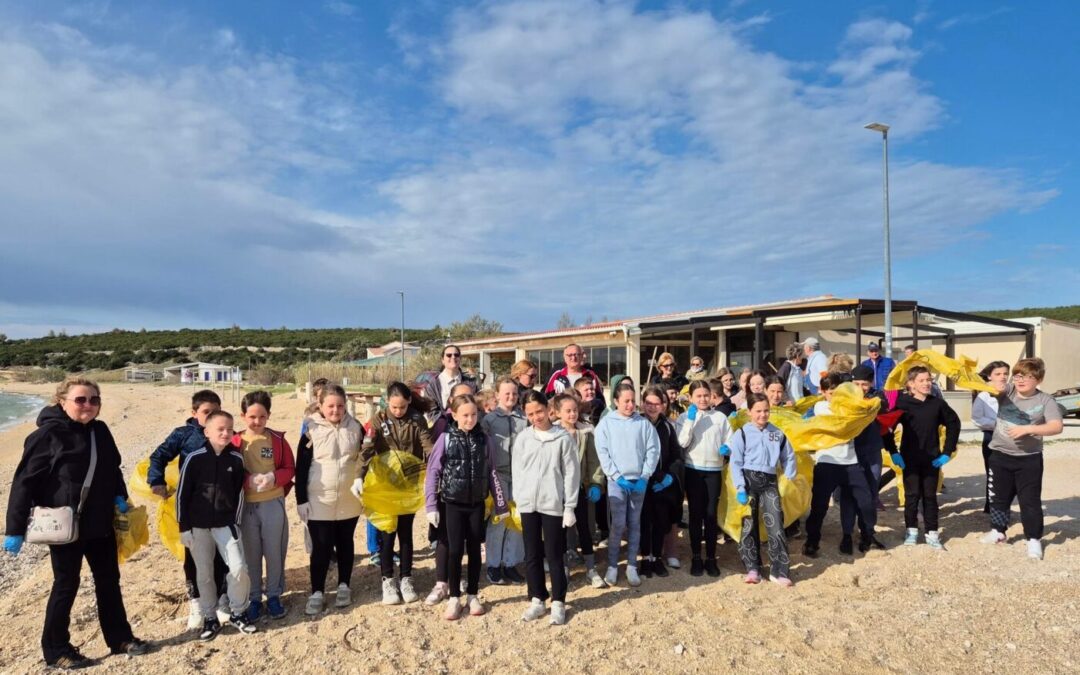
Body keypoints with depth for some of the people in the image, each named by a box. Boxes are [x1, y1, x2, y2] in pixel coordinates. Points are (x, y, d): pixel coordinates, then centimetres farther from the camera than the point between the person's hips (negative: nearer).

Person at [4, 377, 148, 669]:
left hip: (100, 524, 6)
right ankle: (56, 651, 23)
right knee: (66, 586, 6)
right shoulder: (48, 434, -14)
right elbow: (24, 482, -14)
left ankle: (120, 638, 27)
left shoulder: (100, 431, 4)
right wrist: (15, 530, -15)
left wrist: (120, 496, 1)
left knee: (109, 581, 14)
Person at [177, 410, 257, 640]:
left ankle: (238, 613, 14)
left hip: (226, 524, 1)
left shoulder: (236, 459, -5)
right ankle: (210, 618, 25)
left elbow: (239, 493, 3)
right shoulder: (195, 458, -11)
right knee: (204, 574, 9)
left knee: (239, 569, -7)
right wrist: (184, 527, -4)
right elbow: (182, 493, -5)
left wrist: (236, 523, 1)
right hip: (198, 526, -1)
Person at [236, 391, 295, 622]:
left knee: (274, 551, 9)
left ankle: (274, 595, 25)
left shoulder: (277, 439, -3)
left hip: (273, 504, 0)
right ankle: (254, 598, 25)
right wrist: (248, 481, -20)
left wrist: (273, 478, -17)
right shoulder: (235, 442, -4)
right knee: (251, 554, 10)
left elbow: (290, 469, 1)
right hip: (246, 506, 0)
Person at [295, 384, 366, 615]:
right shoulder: (311, 430, -8)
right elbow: (301, 468, -5)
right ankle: (317, 593, 16)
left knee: (345, 544, 14)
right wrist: (301, 500, -6)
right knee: (321, 547, 3)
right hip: (319, 501, -2)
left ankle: (344, 586, 28)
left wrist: (361, 480, -7)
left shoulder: (355, 428, -2)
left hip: (349, 501, 2)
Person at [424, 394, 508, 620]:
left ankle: (472, 596, 24)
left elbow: (492, 473, 5)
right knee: (455, 550, 1)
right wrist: (431, 506, -11)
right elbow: (432, 473, -6)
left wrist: (500, 505, 6)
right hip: (452, 503, -2)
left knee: (474, 550, 10)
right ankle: (454, 598, 16)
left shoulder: (484, 440, -1)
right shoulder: (446, 439, -7)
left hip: (476, 504, 2)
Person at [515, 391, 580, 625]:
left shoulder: (563, 438, -5)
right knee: (532, 555, 11)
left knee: (554, 556, 4)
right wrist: (518, 501, 3)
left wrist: (570, 507, -7)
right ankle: (537, 600, 24)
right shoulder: (522, 438, 4)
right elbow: (517, 471, 8)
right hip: (528, 505, 3)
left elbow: (571, 473, -4)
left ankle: (558, 602, 17)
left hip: (554, 505, -3)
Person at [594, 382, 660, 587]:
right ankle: (612, 566, 9)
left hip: (639, 481, 2)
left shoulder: (644, 423, 2)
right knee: (618, 524, -5)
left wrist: (645, 477, -6)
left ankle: (632, 566, 18)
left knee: (634, 524, 9)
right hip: (617, 481, -2)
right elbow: (603, 453, -4)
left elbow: (653, 450, 2)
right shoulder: (606, 423, -1)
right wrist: (617, 476, -11)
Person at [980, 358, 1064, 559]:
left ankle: (1034, 539, 18)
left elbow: (1057, 427, -19)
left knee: (1030, 500, 4)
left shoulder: (1045, 400, -9)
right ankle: (998, 531, 32)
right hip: (1000, 455, 3)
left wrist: (1028, 429, -28)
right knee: (998, 496, 15)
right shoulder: (1007, 391, -2)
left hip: (1029, 459, -3)